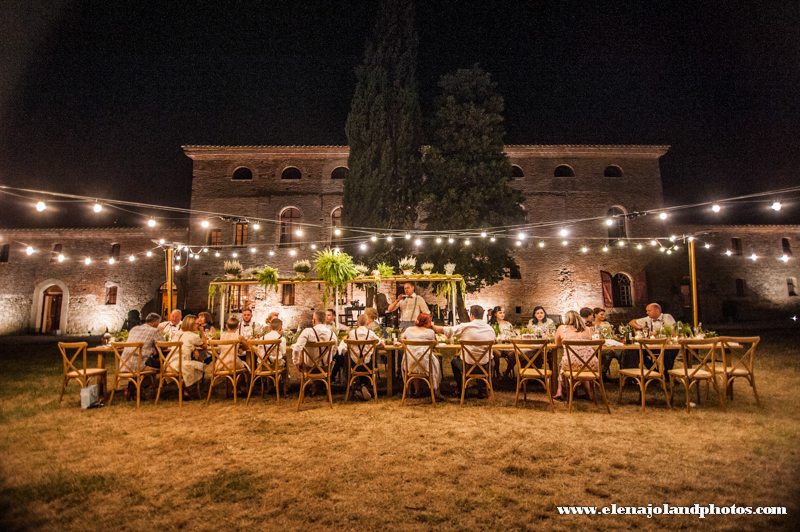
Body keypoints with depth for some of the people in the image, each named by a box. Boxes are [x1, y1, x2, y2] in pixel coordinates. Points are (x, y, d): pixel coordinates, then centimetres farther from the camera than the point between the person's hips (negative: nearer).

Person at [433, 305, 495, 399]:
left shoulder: (464, 327, -14)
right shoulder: (491, 329, -3)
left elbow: (443, 330, -7)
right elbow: (491, 346, 12)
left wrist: (432, 326, 12)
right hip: (485, 367, 3)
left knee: (454, 361, 30)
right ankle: (482, 390, 32)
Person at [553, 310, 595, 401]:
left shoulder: (562, 328, 7)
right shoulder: (586, 330, 16)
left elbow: (557, 345, 20)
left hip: (572, 364, -3)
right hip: (591, 365, 3)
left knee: (562, 367, 31)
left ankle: (559, 391, 25)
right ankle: (589, 394, 34)